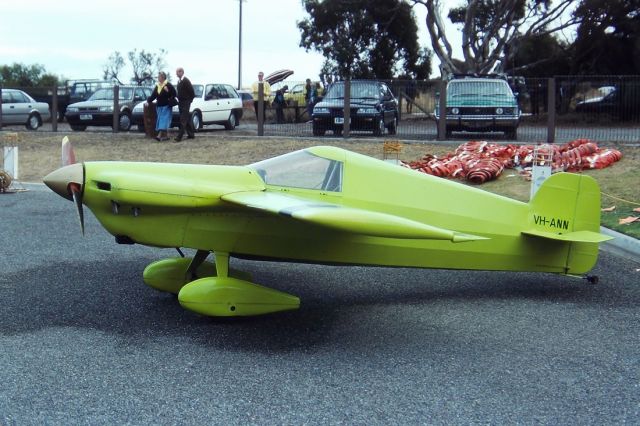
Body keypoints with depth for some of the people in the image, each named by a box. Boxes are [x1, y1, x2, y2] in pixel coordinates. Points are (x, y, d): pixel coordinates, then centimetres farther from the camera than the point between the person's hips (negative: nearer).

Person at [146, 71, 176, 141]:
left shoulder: (168, 85, -6)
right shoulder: (157, 86, 12)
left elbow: (174, 94, -6)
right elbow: (153, 95, 10)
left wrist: (170, 100, -18)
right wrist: (148, 101, 0)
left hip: (166, 106, -7)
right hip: (159, 106, 7)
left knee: (164, 120, -13)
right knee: (160, 120, 6)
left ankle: (159, 135, -24)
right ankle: (165, 136, 11)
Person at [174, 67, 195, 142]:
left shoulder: (186, 81, -13)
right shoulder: (179, 81, 13)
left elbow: (192, 93, -13)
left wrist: (189, 100, -8)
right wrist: (179, 100, 11)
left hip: (185, 103, -8)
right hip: (180, 102, 8)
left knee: (183, 120, -11)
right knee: (187, 119, 12)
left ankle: (179, 136, -16)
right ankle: (191, 134, 19)